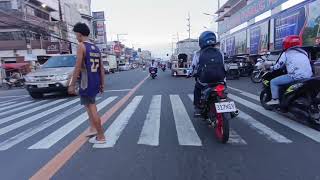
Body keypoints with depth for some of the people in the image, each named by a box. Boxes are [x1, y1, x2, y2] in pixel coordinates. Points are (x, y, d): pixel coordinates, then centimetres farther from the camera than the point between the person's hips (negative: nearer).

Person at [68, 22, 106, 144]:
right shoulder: (96, 48, 14)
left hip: (86, 82, -8)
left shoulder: (81, 46, -9)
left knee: (92, 108, -2)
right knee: (90, 104, 23)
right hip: (96, 82, 8)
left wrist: (72, 84, -12)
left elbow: (78, 67, -16)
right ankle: (93, 128, 26)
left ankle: (101, 137, 4)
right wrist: (102, 84, 18)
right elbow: (101, 68, 14)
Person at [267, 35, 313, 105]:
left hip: (296, 76, -8)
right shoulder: (303, 52, 20)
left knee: (273, 82, 2)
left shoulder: (286, 53, 1)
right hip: (308, 76, 8)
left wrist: (271, 68, 22)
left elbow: (279, 65, 3)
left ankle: (275, 99, -1)